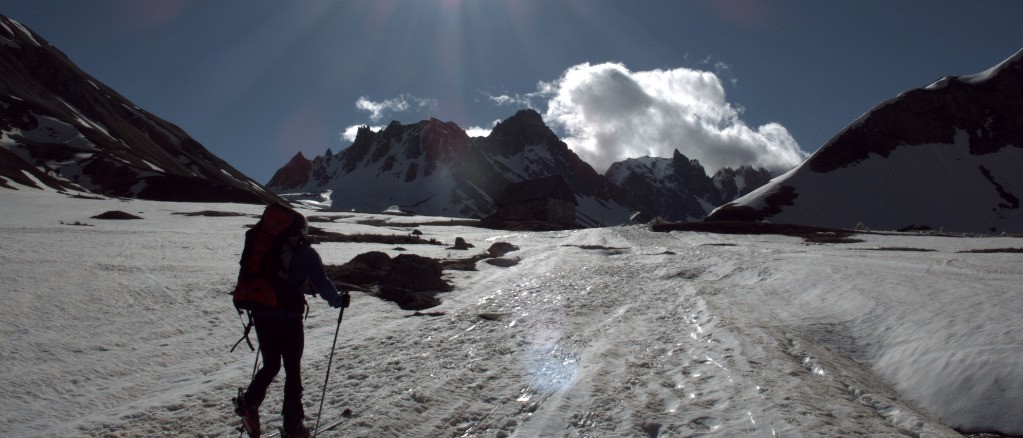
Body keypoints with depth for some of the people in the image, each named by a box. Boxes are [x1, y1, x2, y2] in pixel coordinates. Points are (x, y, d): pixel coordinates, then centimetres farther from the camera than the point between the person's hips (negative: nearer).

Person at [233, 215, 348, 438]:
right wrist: (338, 300, 10)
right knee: (293, 370, 6)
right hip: (289, 318, -4)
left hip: (262, 316, 4)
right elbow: (322, 284, -6)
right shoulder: (307, 254, -3)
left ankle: (248, 401, -3)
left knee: (270, 366, 19)